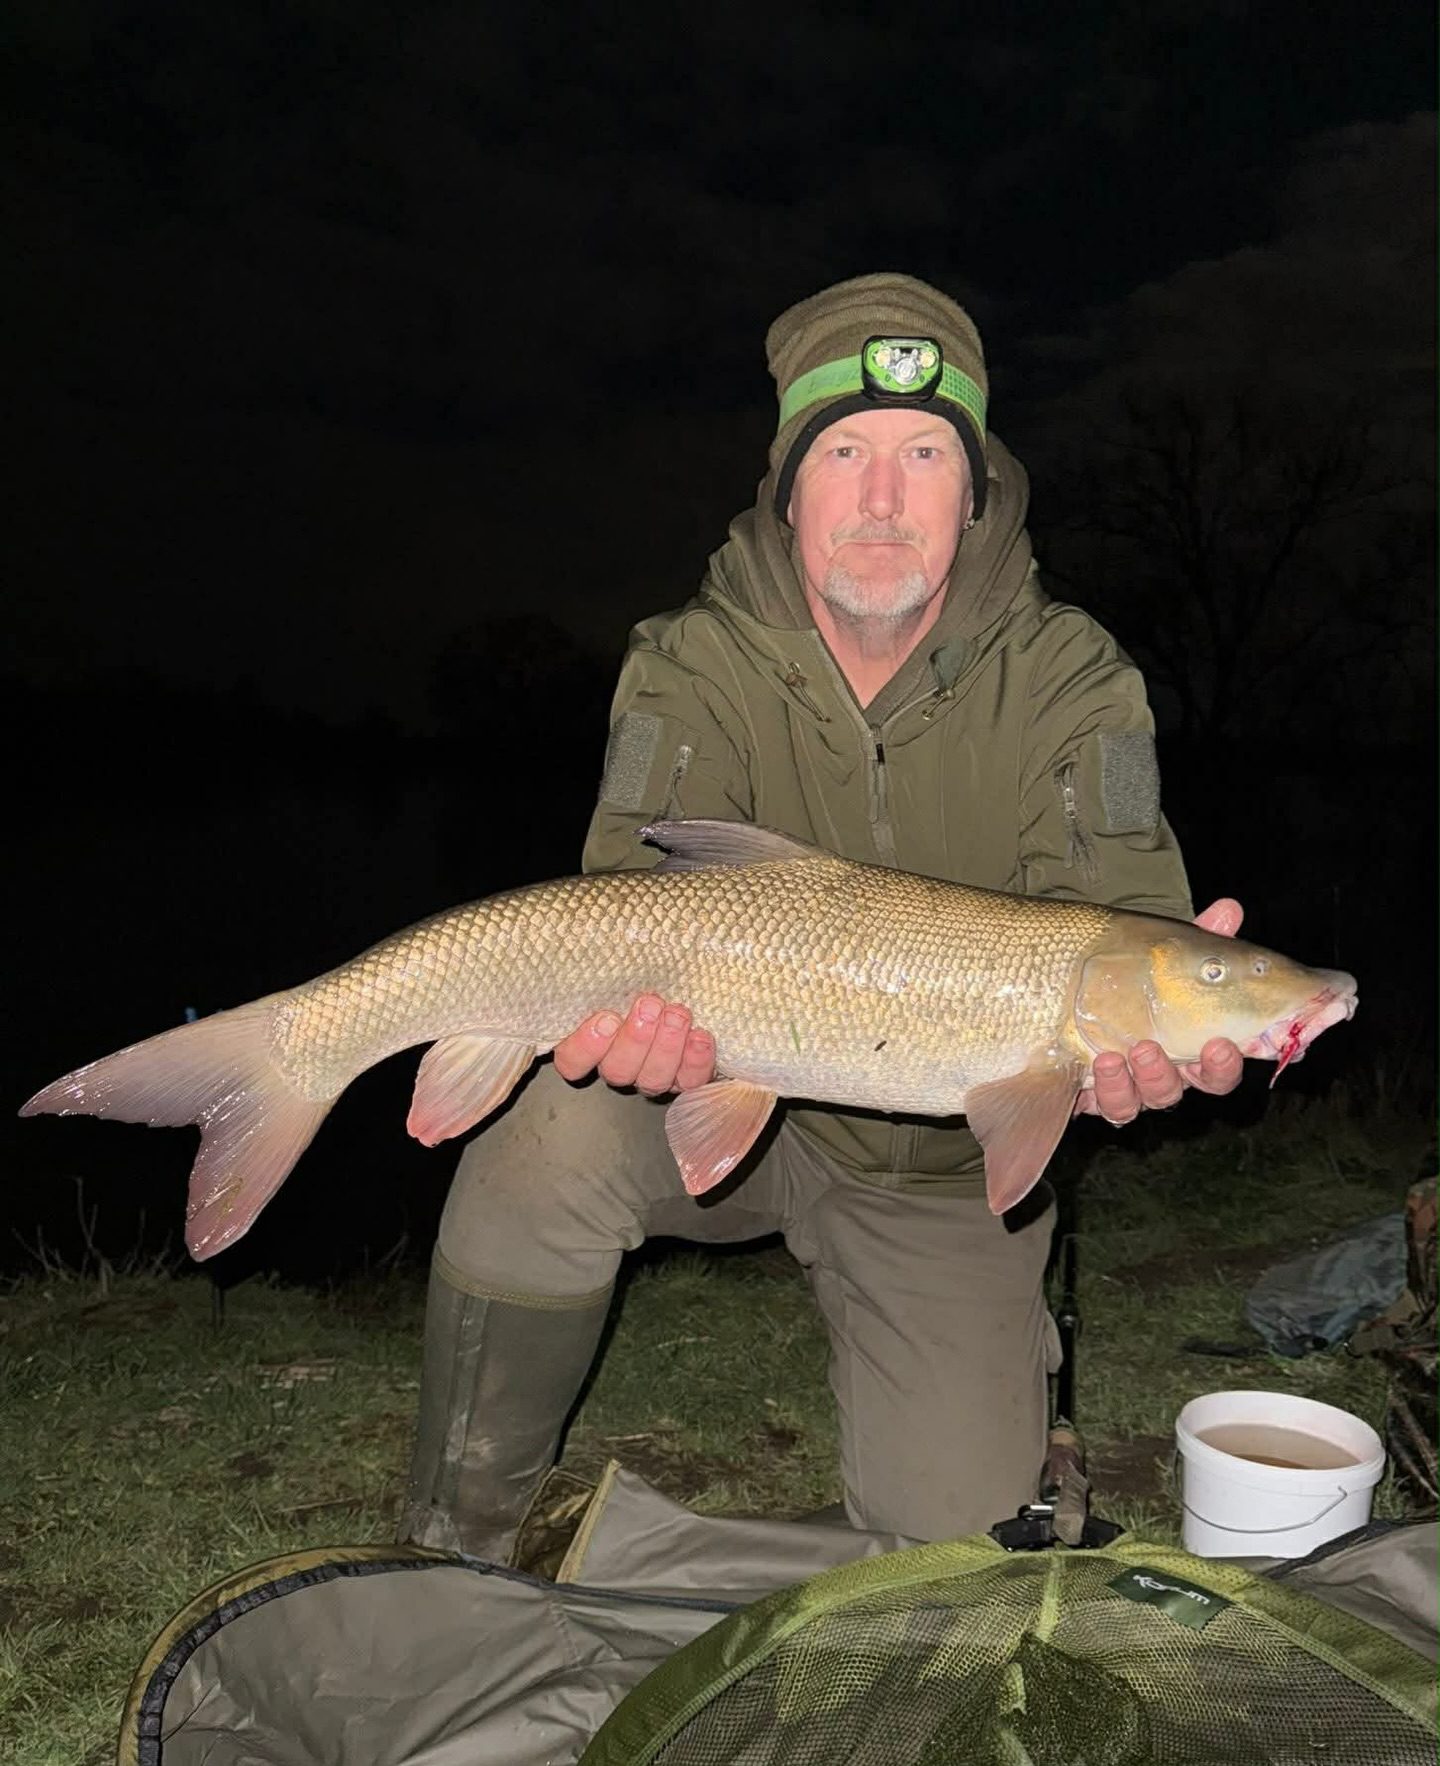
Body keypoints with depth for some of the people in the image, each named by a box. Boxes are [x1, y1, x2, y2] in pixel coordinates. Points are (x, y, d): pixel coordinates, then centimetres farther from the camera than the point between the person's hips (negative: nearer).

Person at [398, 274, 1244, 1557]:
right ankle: (462, 1535, -7)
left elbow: (1120, 919, -23)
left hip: (948, 1165, 1)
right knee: (556, 1135, -32)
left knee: (953, 1527, -3)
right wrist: (644, 1005, -52)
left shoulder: (1069, 681, -13)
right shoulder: (697, 664, -14)